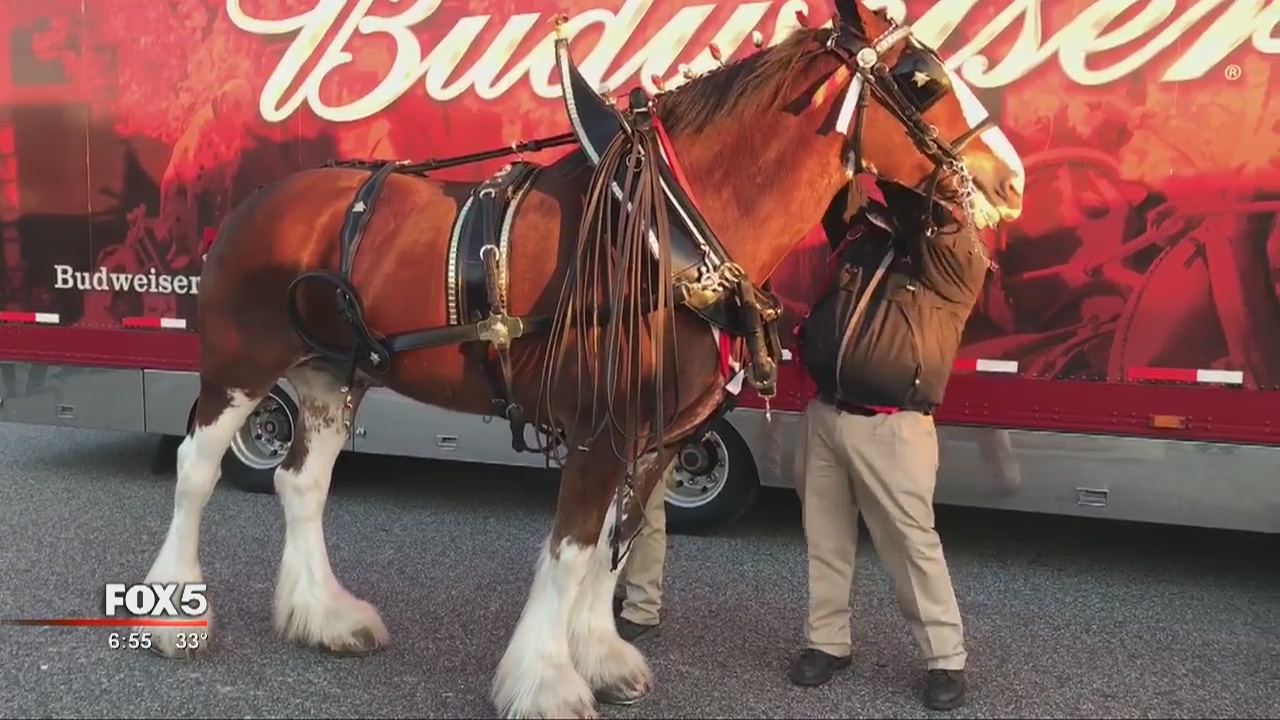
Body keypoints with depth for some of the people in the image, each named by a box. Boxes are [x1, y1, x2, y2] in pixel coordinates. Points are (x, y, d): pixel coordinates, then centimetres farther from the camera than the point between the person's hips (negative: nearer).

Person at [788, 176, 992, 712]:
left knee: (912, 543, 0)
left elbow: (945, 221, -23)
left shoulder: (958, 261, -7)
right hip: (825, 413, 6)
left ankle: (946, 659, 16)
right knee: (825, 535, 13)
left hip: (890, 426, -6)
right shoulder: (861, 235, 9)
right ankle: (827, 642, 28)